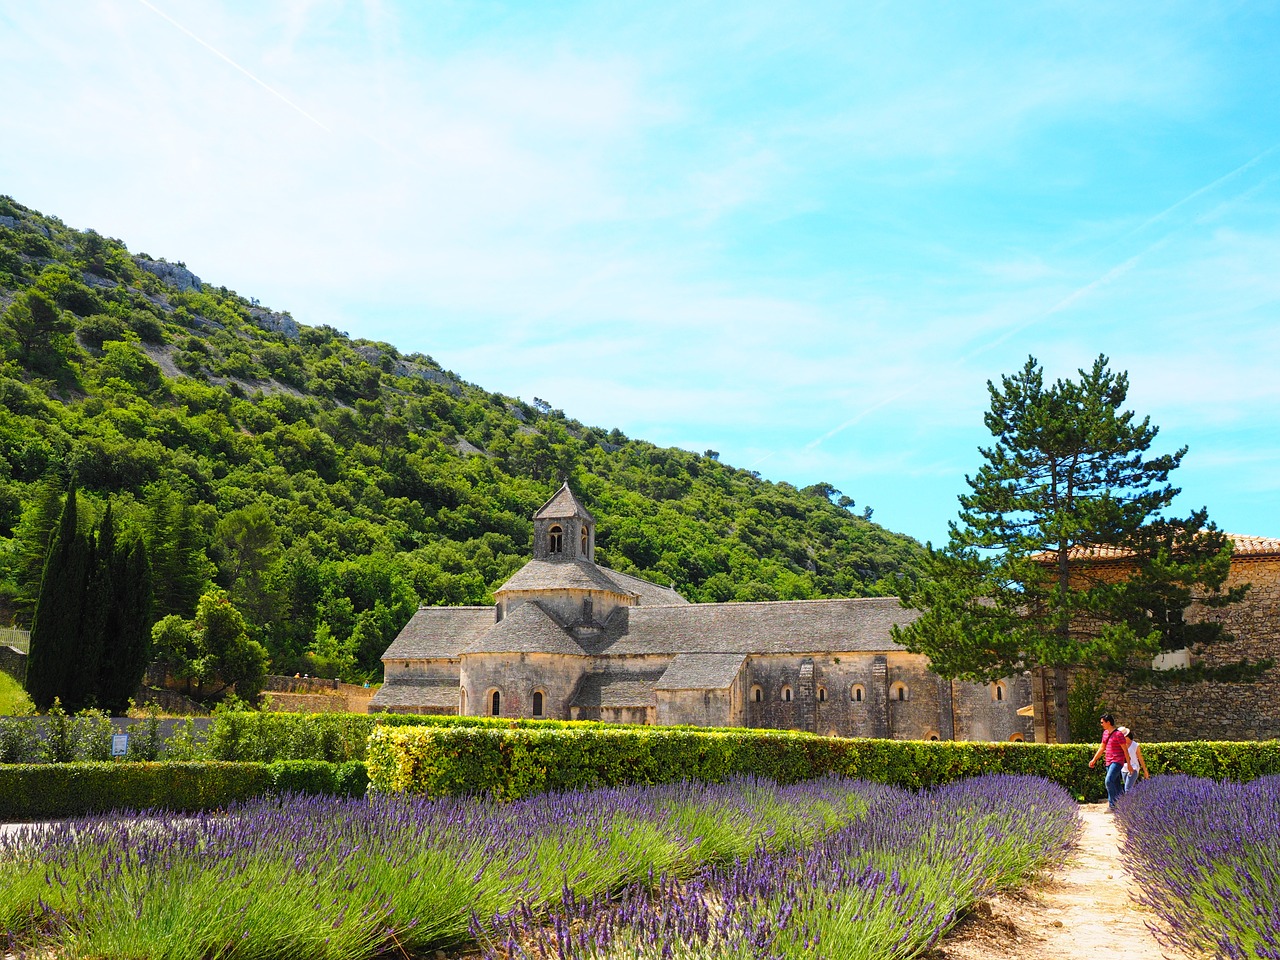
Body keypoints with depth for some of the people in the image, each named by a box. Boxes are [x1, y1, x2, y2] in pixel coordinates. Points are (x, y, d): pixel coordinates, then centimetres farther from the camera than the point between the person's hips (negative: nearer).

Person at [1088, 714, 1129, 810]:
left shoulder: (1118, 734, -12)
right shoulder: (1105, 733, 13)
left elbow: (1125, 750, -10)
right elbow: (1102, 748, 22)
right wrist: (1094, 760, 22)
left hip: (1117, 762, -9)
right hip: (1109, 762, 9)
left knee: (1109, 781, -21)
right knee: (1116, 785, 11)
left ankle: (1112, 805, -17)